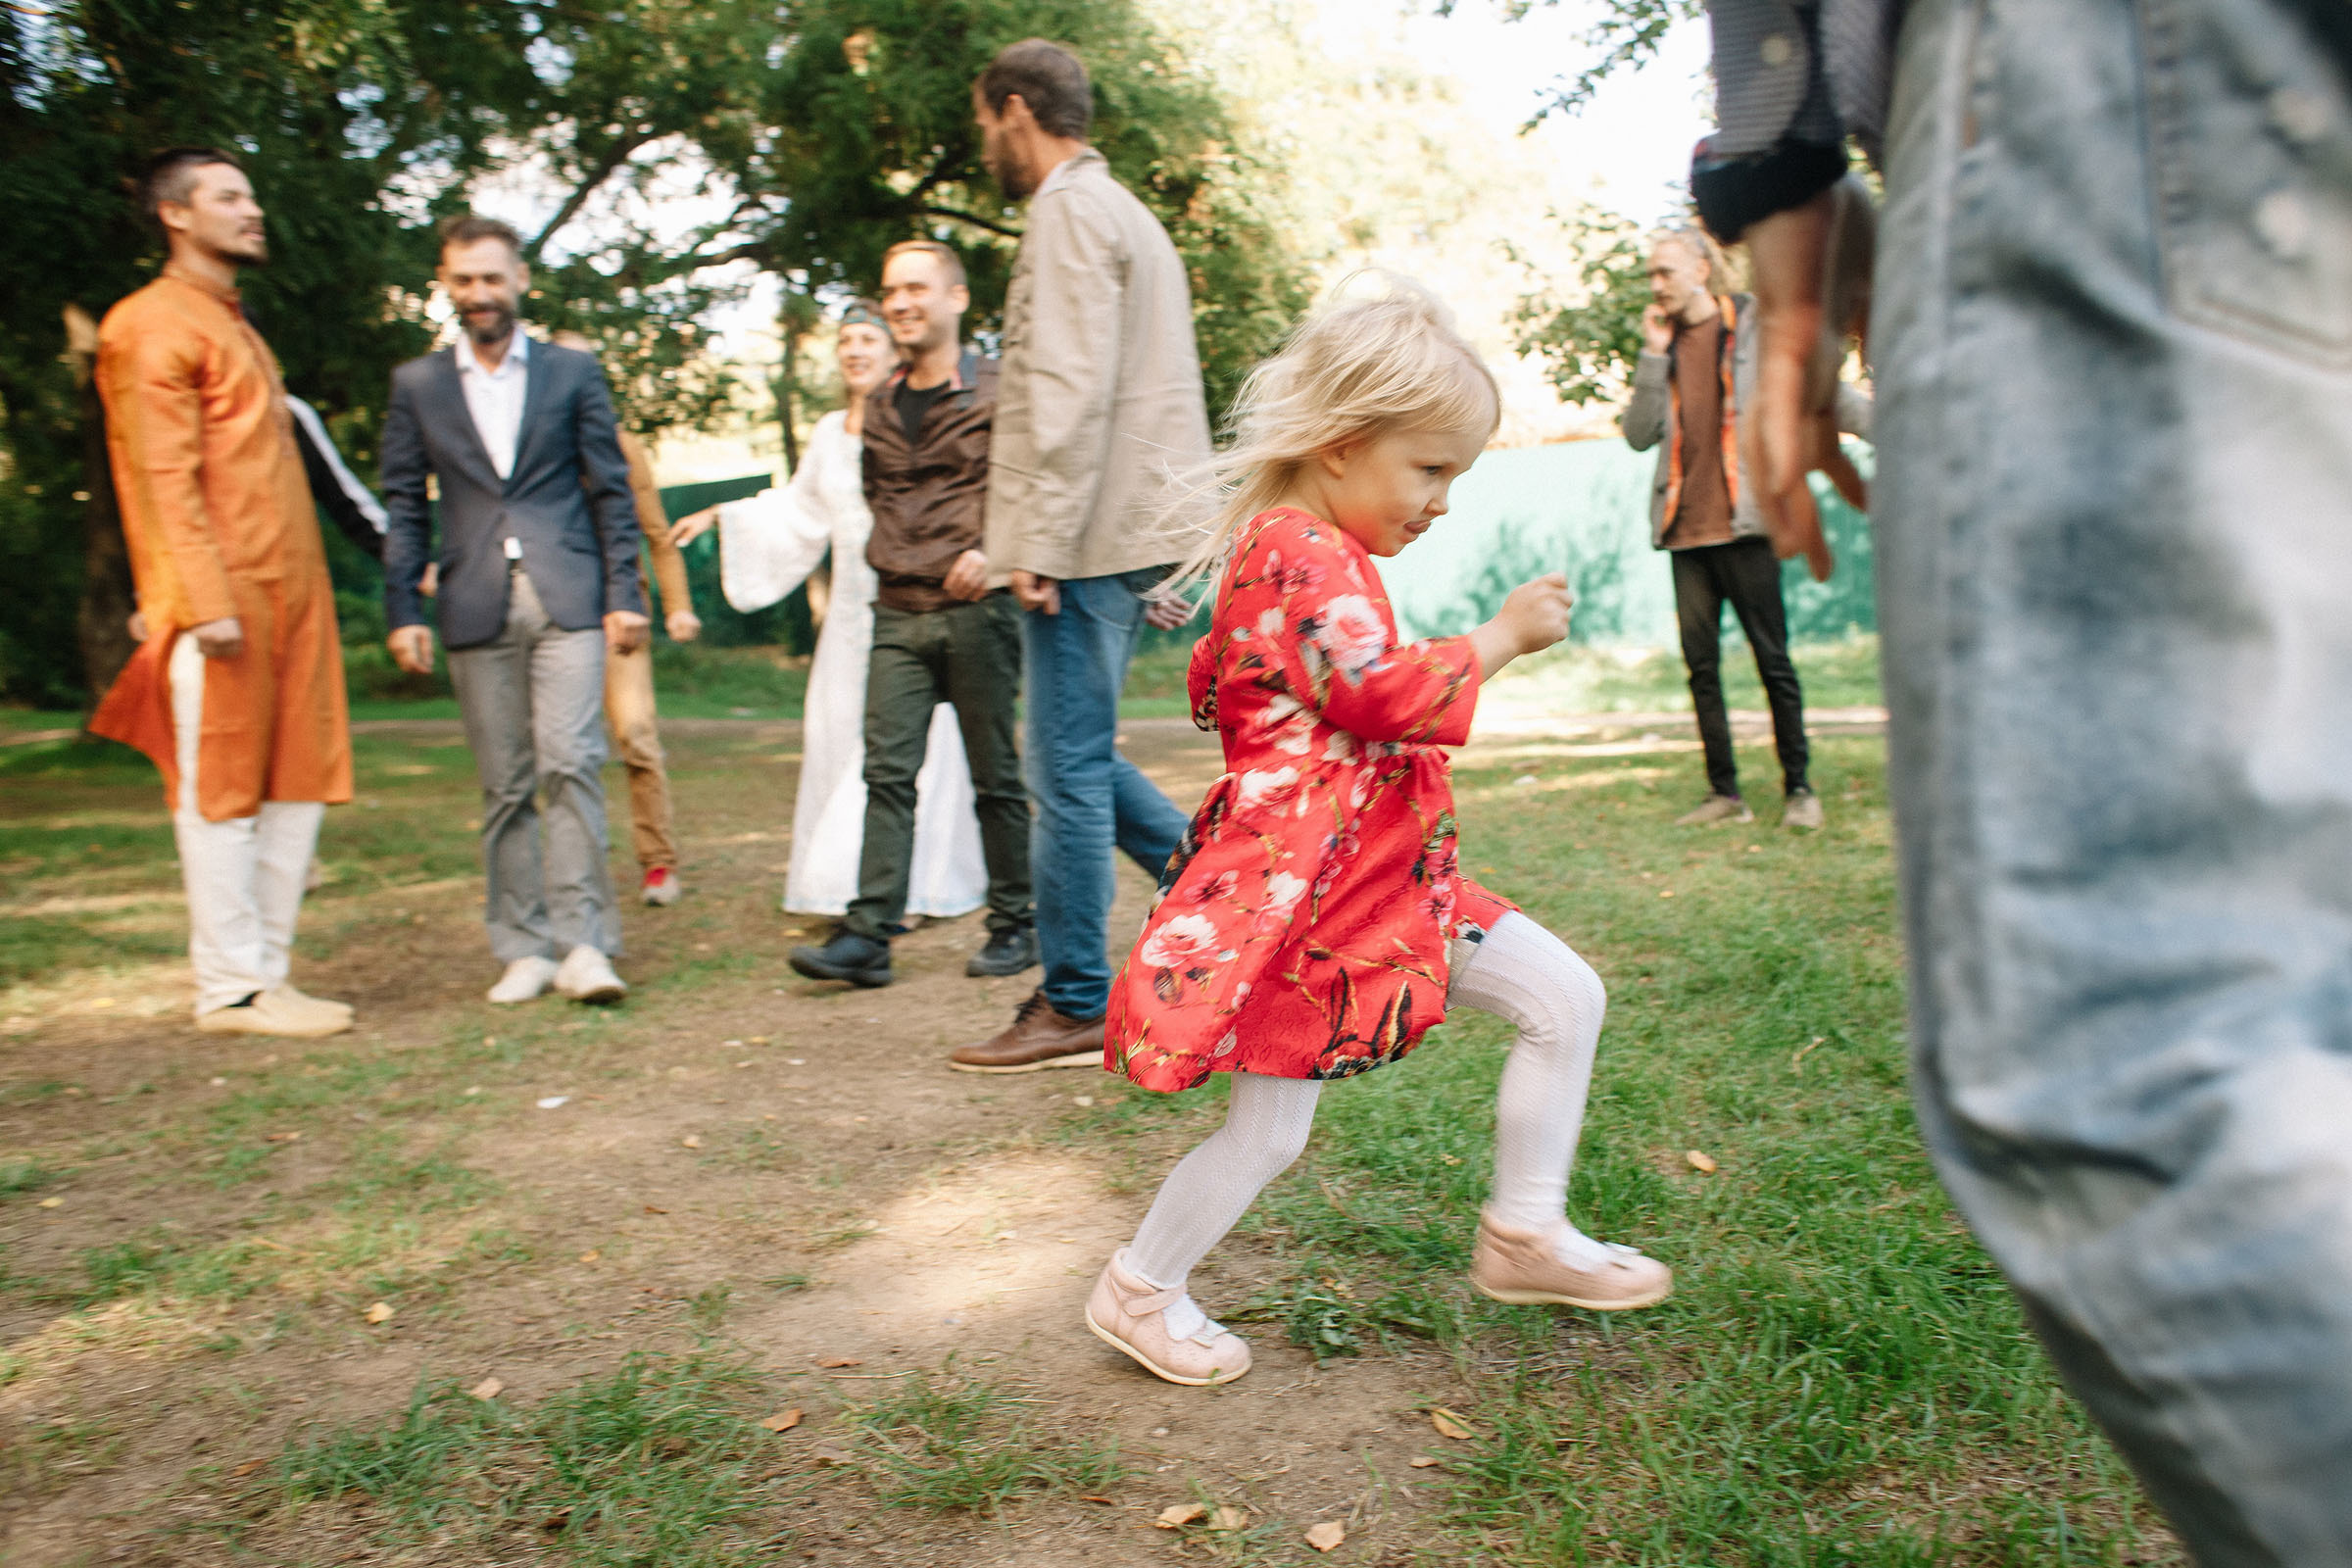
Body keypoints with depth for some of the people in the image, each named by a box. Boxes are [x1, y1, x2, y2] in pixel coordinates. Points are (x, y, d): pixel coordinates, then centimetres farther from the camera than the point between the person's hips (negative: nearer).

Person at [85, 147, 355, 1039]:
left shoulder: (235, 326, 23)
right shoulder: (155, 325, -4)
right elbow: (165, 479, -13)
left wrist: (306, 587, 16)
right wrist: (207, 598, -20)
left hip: (291, 592, 9)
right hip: (226, 598, -9)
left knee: (298, 784, 8)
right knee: (222, 791, -3)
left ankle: (267, 972, 15)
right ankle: (232, 990, 4)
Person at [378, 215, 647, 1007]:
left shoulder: (572, 371, 9)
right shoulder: (417, 384, 13)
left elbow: (611, 490, 8)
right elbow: (404, 508, 11)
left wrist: (624, 594, 0)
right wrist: (402, 611, 3)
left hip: (567, 599, -2)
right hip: (476, 609, 2)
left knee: (570, 762, -13)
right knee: (504, 787, 4)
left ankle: (582, 941, -9)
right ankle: (524, 948, 11)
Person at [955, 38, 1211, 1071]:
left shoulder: (1070, 211, -8)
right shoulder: (1125, 212, 24)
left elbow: (1072, 391, -18)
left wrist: (1039, 540, -19)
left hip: (1090, 539, -10)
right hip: (1139, 531, 10)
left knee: (1068, 768, -4)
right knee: (1081, 755, 16)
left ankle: (1075, 1008, 4)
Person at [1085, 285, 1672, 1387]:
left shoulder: (1315, 552, 15)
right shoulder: (1297, 552, -18)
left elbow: (1212, 683, 26)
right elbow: (1385, 692, -27)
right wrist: (1502, 636, -14)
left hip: (1382, 874, 10)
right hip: (1298, 883, -10)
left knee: (1567, 998, 7)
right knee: (1269, 1131, 2)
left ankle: (1526, 1232, 19)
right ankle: (1139, 1293, 25)